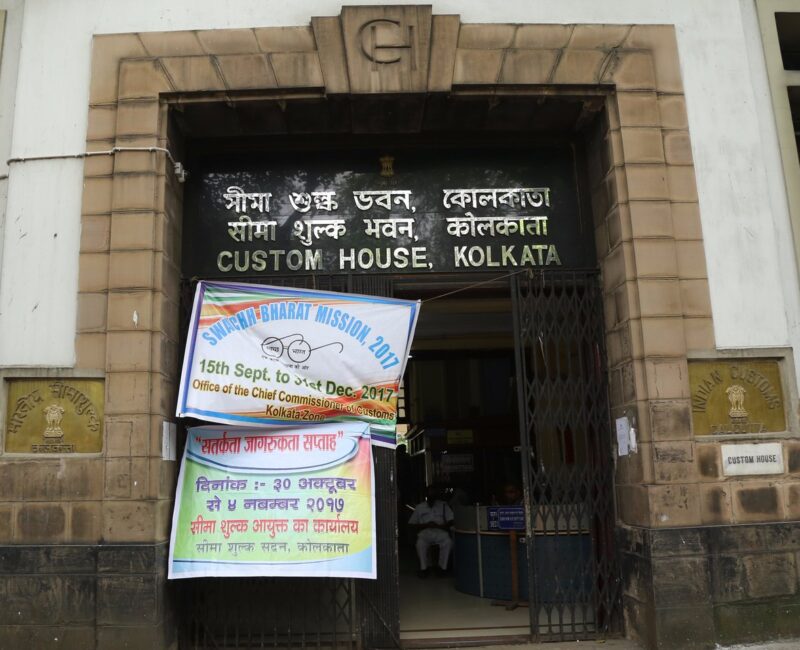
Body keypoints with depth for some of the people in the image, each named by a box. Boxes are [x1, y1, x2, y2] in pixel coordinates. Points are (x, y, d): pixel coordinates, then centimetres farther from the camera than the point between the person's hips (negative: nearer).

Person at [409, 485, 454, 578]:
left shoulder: (443, 505, 16)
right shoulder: (420, 507, 16)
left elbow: (451, 521, 6)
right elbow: (411, 524, 10)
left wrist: (438, 526, -11)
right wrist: (426, 525, -5)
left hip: (440, 532, 0)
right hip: (425, 532, 0)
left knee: (448, 542, -33)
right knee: (420, 544, -34)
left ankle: (442, 567, -17)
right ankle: (423, 568, -18)